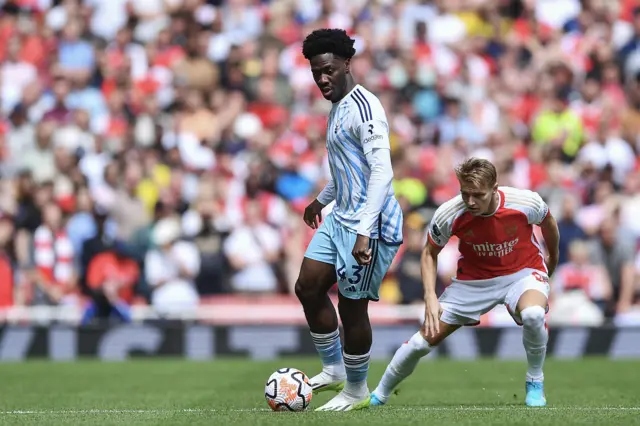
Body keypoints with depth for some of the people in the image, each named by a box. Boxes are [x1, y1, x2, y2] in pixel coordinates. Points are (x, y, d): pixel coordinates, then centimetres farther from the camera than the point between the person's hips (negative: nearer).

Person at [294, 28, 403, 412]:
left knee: (351, 307, -2)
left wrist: (363, 232, -31)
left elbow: (382, 171, -25)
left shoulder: (364, 108, -18)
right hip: (340, 217, 10)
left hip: (368, 223, -10)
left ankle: (356, 392, 14)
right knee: (308, 287, 10)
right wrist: (322, 199, 41)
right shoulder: (338, 107, 14)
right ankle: (334, 370, 24)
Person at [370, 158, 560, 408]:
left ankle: (535, 382, -9)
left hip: (522, 272, -2)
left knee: (533, 314, -36)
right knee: (428, 336, -5)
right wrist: (430, 298, -17)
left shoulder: (527, 202, -26)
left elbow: (548, 223, 0)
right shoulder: (448, 214, -24)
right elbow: (429, 253, -4)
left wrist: (553, 259, 18)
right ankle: (379, 395, 18)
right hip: (473, 280, 2)